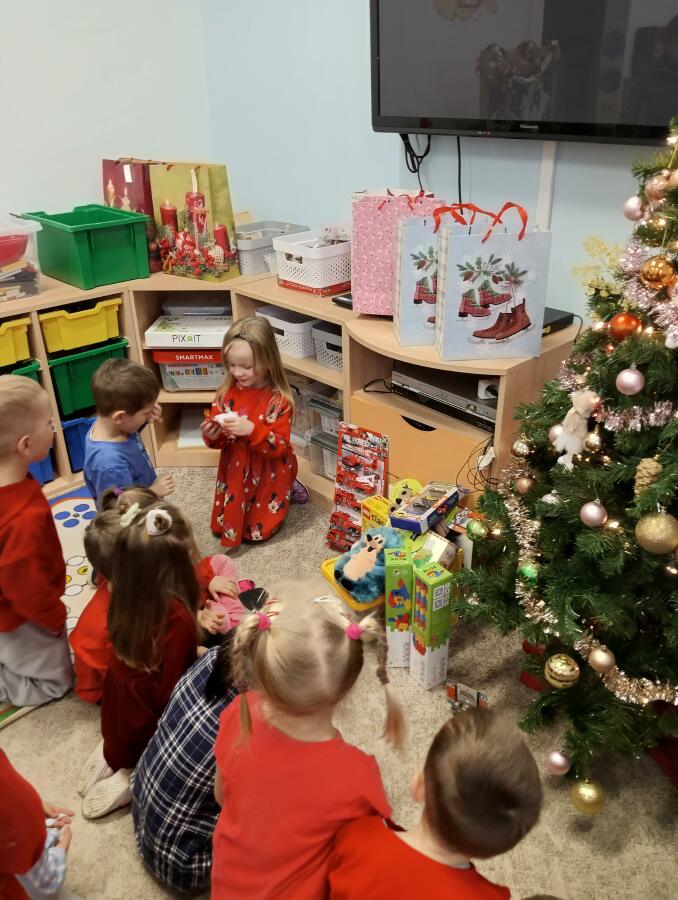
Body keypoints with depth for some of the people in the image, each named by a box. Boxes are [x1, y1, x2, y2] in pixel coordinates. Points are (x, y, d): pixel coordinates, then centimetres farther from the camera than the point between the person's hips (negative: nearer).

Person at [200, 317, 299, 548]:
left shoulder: (279, 399, -22)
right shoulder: (227, 392, -9)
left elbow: (279, 447, -25)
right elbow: (220, 441, -2)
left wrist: (251, 430, -40)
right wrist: (212, 436, -26)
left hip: (268, 476, -4)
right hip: (235, 472, 5)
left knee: (256, 531, 5)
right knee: (223, 526, 12)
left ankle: (287, 492, 25)